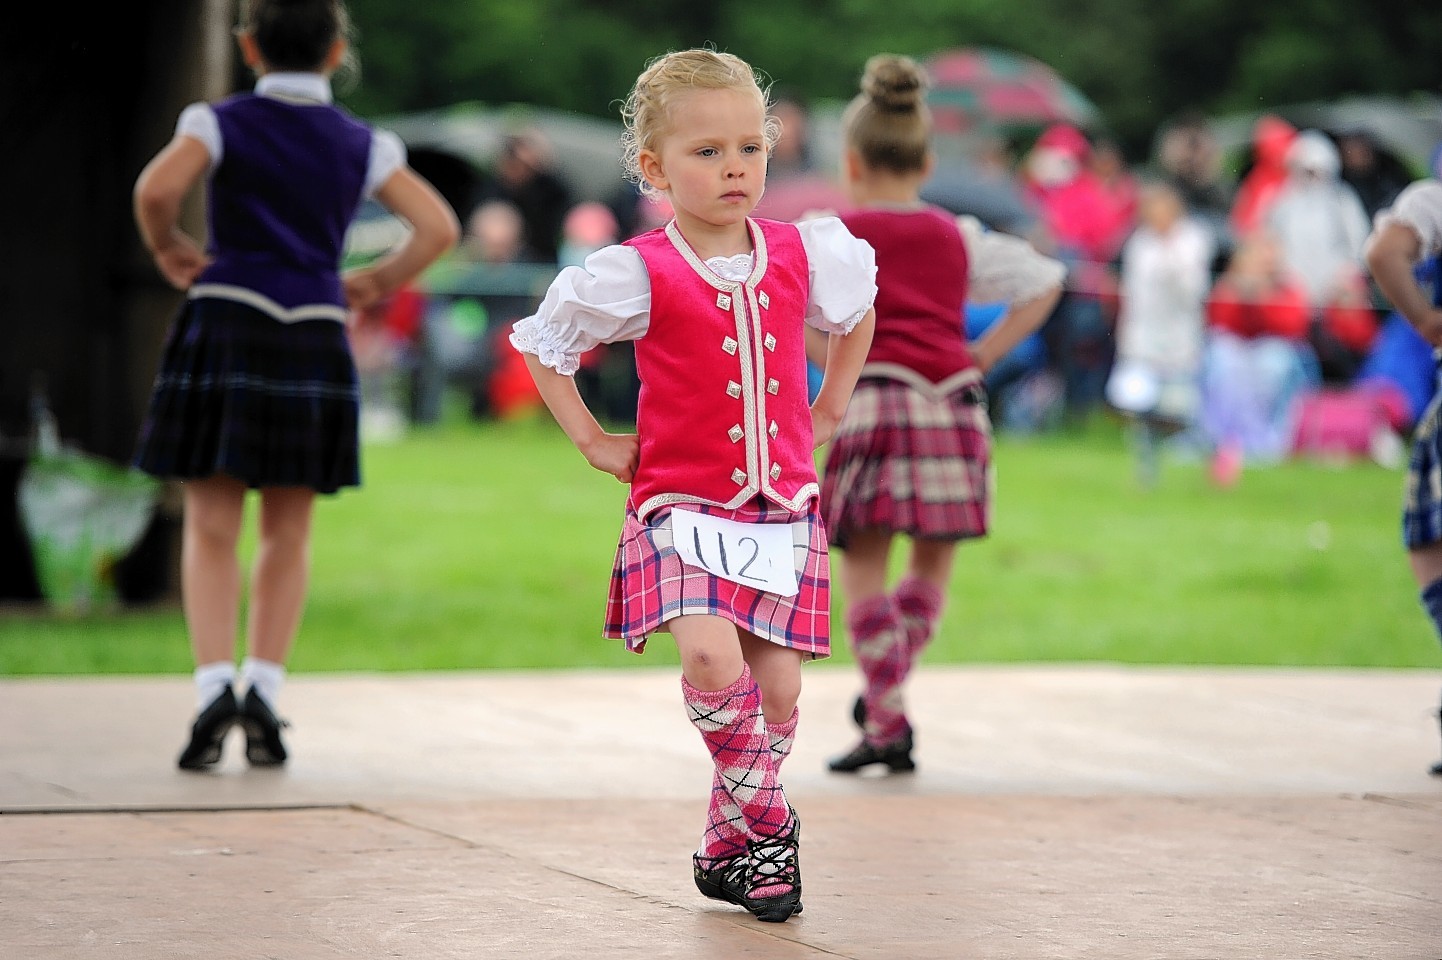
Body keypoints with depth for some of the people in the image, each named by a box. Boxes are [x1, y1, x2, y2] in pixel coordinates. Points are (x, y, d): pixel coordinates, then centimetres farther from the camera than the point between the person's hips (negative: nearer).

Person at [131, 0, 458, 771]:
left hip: (224, 327, -2)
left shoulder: (223, 123, 1)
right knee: (287, 532, 12)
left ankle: (214, 686, -15)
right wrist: (380, 283, 11)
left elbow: (155, 190, -17)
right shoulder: (361, 145, 7)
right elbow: (438, 226, -4)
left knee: (211, 527, 1)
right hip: (313, 338, 2)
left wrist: (169, 250, 2)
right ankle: (264, 688, 1)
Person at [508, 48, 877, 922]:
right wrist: (592, 440, 3)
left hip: (782, 509, 4)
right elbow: (543, 344, 7)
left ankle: (730, 849, 21)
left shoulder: (805, 254, 3)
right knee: (714, 660, -25)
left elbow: (857, 315, 26)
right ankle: (768, 818, -2)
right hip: (682, 506, -4)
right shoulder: (639, 275, -8)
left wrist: (827, 415, 19)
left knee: (778, 687, 0)